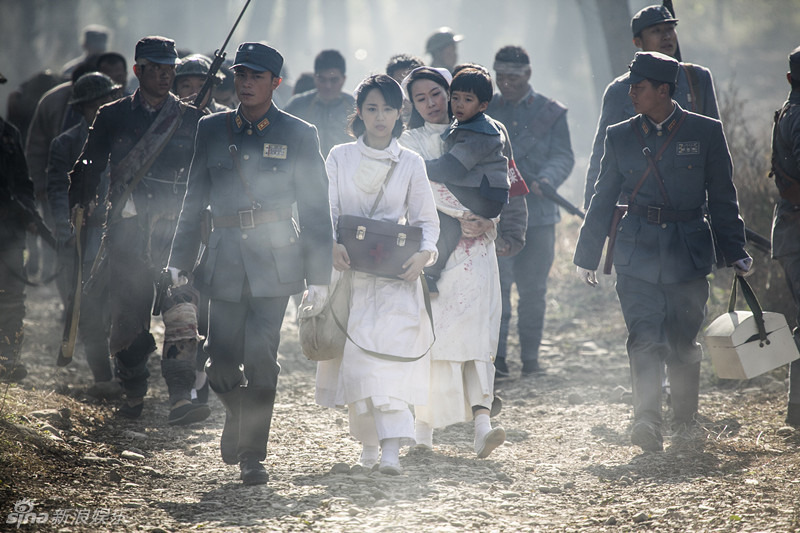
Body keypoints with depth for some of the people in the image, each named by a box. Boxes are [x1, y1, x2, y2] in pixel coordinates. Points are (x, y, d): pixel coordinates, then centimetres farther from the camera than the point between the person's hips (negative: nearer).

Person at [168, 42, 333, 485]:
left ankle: (253, 454, 1)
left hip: (274, 260, -2)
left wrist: (317, 277, -1)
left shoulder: (298, 135, 2)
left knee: (261, 358, -8)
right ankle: (237, 415, 32)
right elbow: (194, 200, 14)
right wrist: (179, 264, 10)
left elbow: (315, 210, 3)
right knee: (222, 362, 0)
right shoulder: (212, 130, 9)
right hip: (225, 260, 2)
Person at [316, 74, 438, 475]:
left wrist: (423, 254, -12)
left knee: (390, 347, -17)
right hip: (349, 268, 1)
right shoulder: (340, 158, 7)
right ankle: (368, 441, 16)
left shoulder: (411, 164, 7)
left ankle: (392, 448, -25)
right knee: (353, 352, -1)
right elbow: (326, 211, 4)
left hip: (395, 274, -1)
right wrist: (332, 245, -17)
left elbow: (427, 220, 8)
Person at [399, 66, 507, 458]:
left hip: (475, 248, 1)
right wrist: (459, 220, -13)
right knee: (428, 333, -6)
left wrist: (488, 219, -6)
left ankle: (481, 420, -21)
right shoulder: (411, 142, 8)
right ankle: (424, 428, -1)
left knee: (476, 332, -10)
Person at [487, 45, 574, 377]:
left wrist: (547, 179, -19)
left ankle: (530, 358, 14)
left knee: (533, 290, 5)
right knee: (497, 284, -11)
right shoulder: (483, 111, 12)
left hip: (538, 214, 1)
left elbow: (563, 156, 1)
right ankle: (496, 356, -12)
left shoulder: (551, 112, 9)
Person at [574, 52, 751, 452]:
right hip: (637, 253, 1)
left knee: (683, 343, 5)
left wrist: (735, 252, 4)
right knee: (645, 339, -14)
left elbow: (722, 198, 7)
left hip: (689, 252, -1)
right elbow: (603, 199, 15)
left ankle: (685, 428, 19)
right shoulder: (620, 136, 8)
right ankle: (646, 423, -23)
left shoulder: (705, 133, 2)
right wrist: (587, 254, 14)